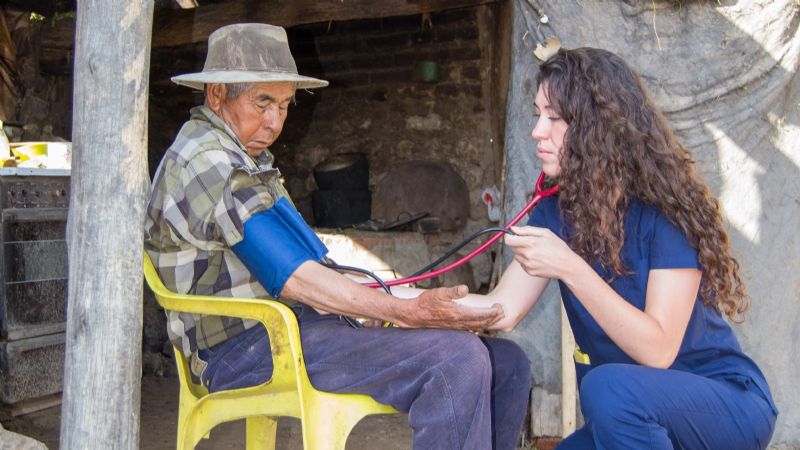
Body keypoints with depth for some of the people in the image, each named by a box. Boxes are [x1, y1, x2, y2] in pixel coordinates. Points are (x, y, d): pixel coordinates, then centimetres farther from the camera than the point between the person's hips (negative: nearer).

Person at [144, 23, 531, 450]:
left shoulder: (249, 157, 22)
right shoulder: (207, 162, -12)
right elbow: (293, 278, -20)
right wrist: (407, 311, -25)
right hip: (247, 350, -9)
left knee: (507, 364, -2)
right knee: (457, 360, -28)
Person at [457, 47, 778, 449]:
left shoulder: (666, 205, -20)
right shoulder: (558, 209, 0)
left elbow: (658, 350, -26)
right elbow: (502, 311, -9)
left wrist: (570, 269, -34)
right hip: (634, 415, 7)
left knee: (608, 386, -34)